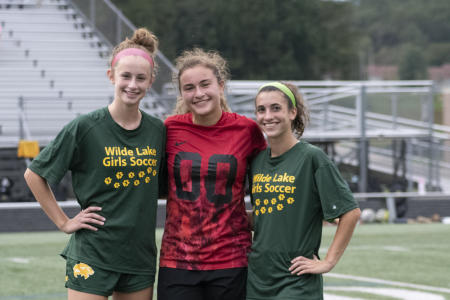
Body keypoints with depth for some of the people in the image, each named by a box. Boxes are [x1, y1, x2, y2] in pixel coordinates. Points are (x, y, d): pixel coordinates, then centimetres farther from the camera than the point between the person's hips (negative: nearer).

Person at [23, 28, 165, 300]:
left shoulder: (159, 131, 4)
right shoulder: (85, 128, -7)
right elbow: (34, 175, 1)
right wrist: (64, 222, -2)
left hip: (141, 256, 4)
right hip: (93, 255, -4)